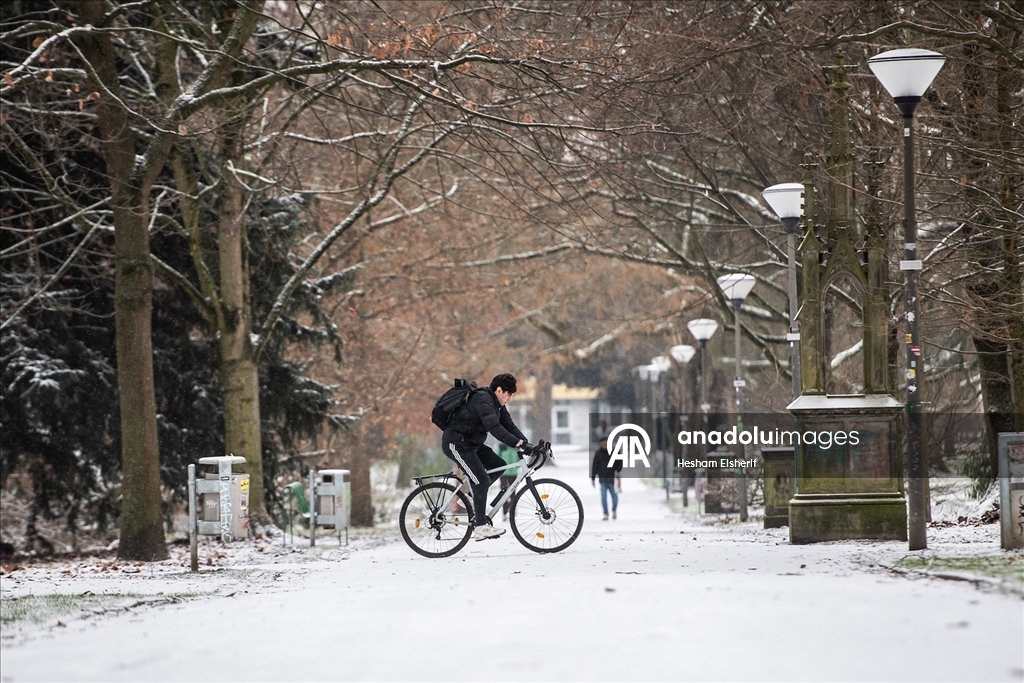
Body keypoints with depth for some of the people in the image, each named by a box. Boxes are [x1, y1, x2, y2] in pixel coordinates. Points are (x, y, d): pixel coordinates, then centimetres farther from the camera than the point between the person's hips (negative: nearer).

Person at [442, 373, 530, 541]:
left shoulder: (497, 403, 8)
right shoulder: (482, 400, -23)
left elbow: (509, 425, 4)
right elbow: (494, 428, -33)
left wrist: (526, 444, -9)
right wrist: (518, 443, -37)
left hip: (471, 444, 10)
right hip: (456, 445, -10)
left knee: (499, 466, 4)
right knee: (482, 480, -16)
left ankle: (473, 497, 13)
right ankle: (481, 527, -14)